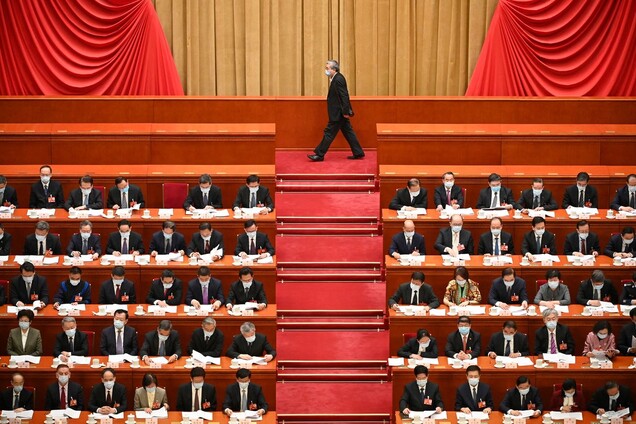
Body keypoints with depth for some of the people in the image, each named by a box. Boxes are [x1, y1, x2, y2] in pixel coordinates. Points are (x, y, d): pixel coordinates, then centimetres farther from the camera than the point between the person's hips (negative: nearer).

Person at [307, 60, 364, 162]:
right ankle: (358, 153, 17)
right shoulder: (336, 78, 12)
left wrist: (345, 112, -23)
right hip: (341, 112, 10)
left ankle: (319, 154, 2)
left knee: (329, 132, -3)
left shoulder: (338, 79, -19)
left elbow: (344, 96, -23)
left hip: (338, 113, -10)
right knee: (348, 132, 13)